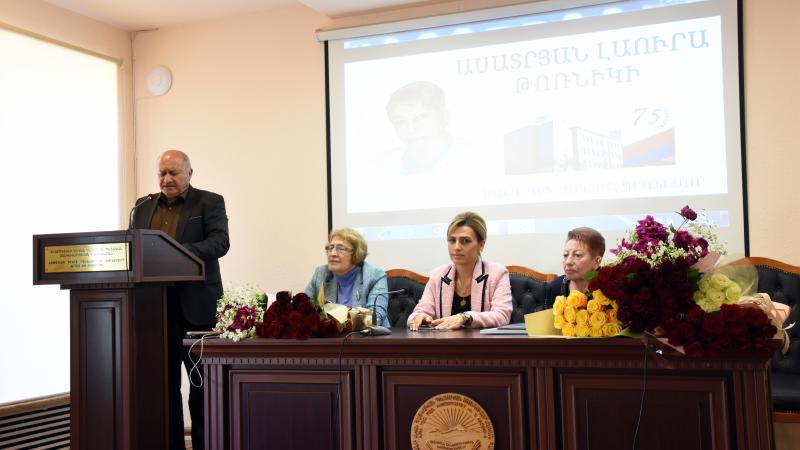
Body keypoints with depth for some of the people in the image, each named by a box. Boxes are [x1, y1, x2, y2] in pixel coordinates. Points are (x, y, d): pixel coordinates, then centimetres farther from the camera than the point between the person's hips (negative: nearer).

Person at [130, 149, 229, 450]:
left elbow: (220, 242, -11)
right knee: (164, 379, 8)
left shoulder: (209, 202, 2)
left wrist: (180, 252, -25)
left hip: (196, 304, -4)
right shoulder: (143, 207, 16)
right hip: (155, 304, 4)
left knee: (202, 378, 2)